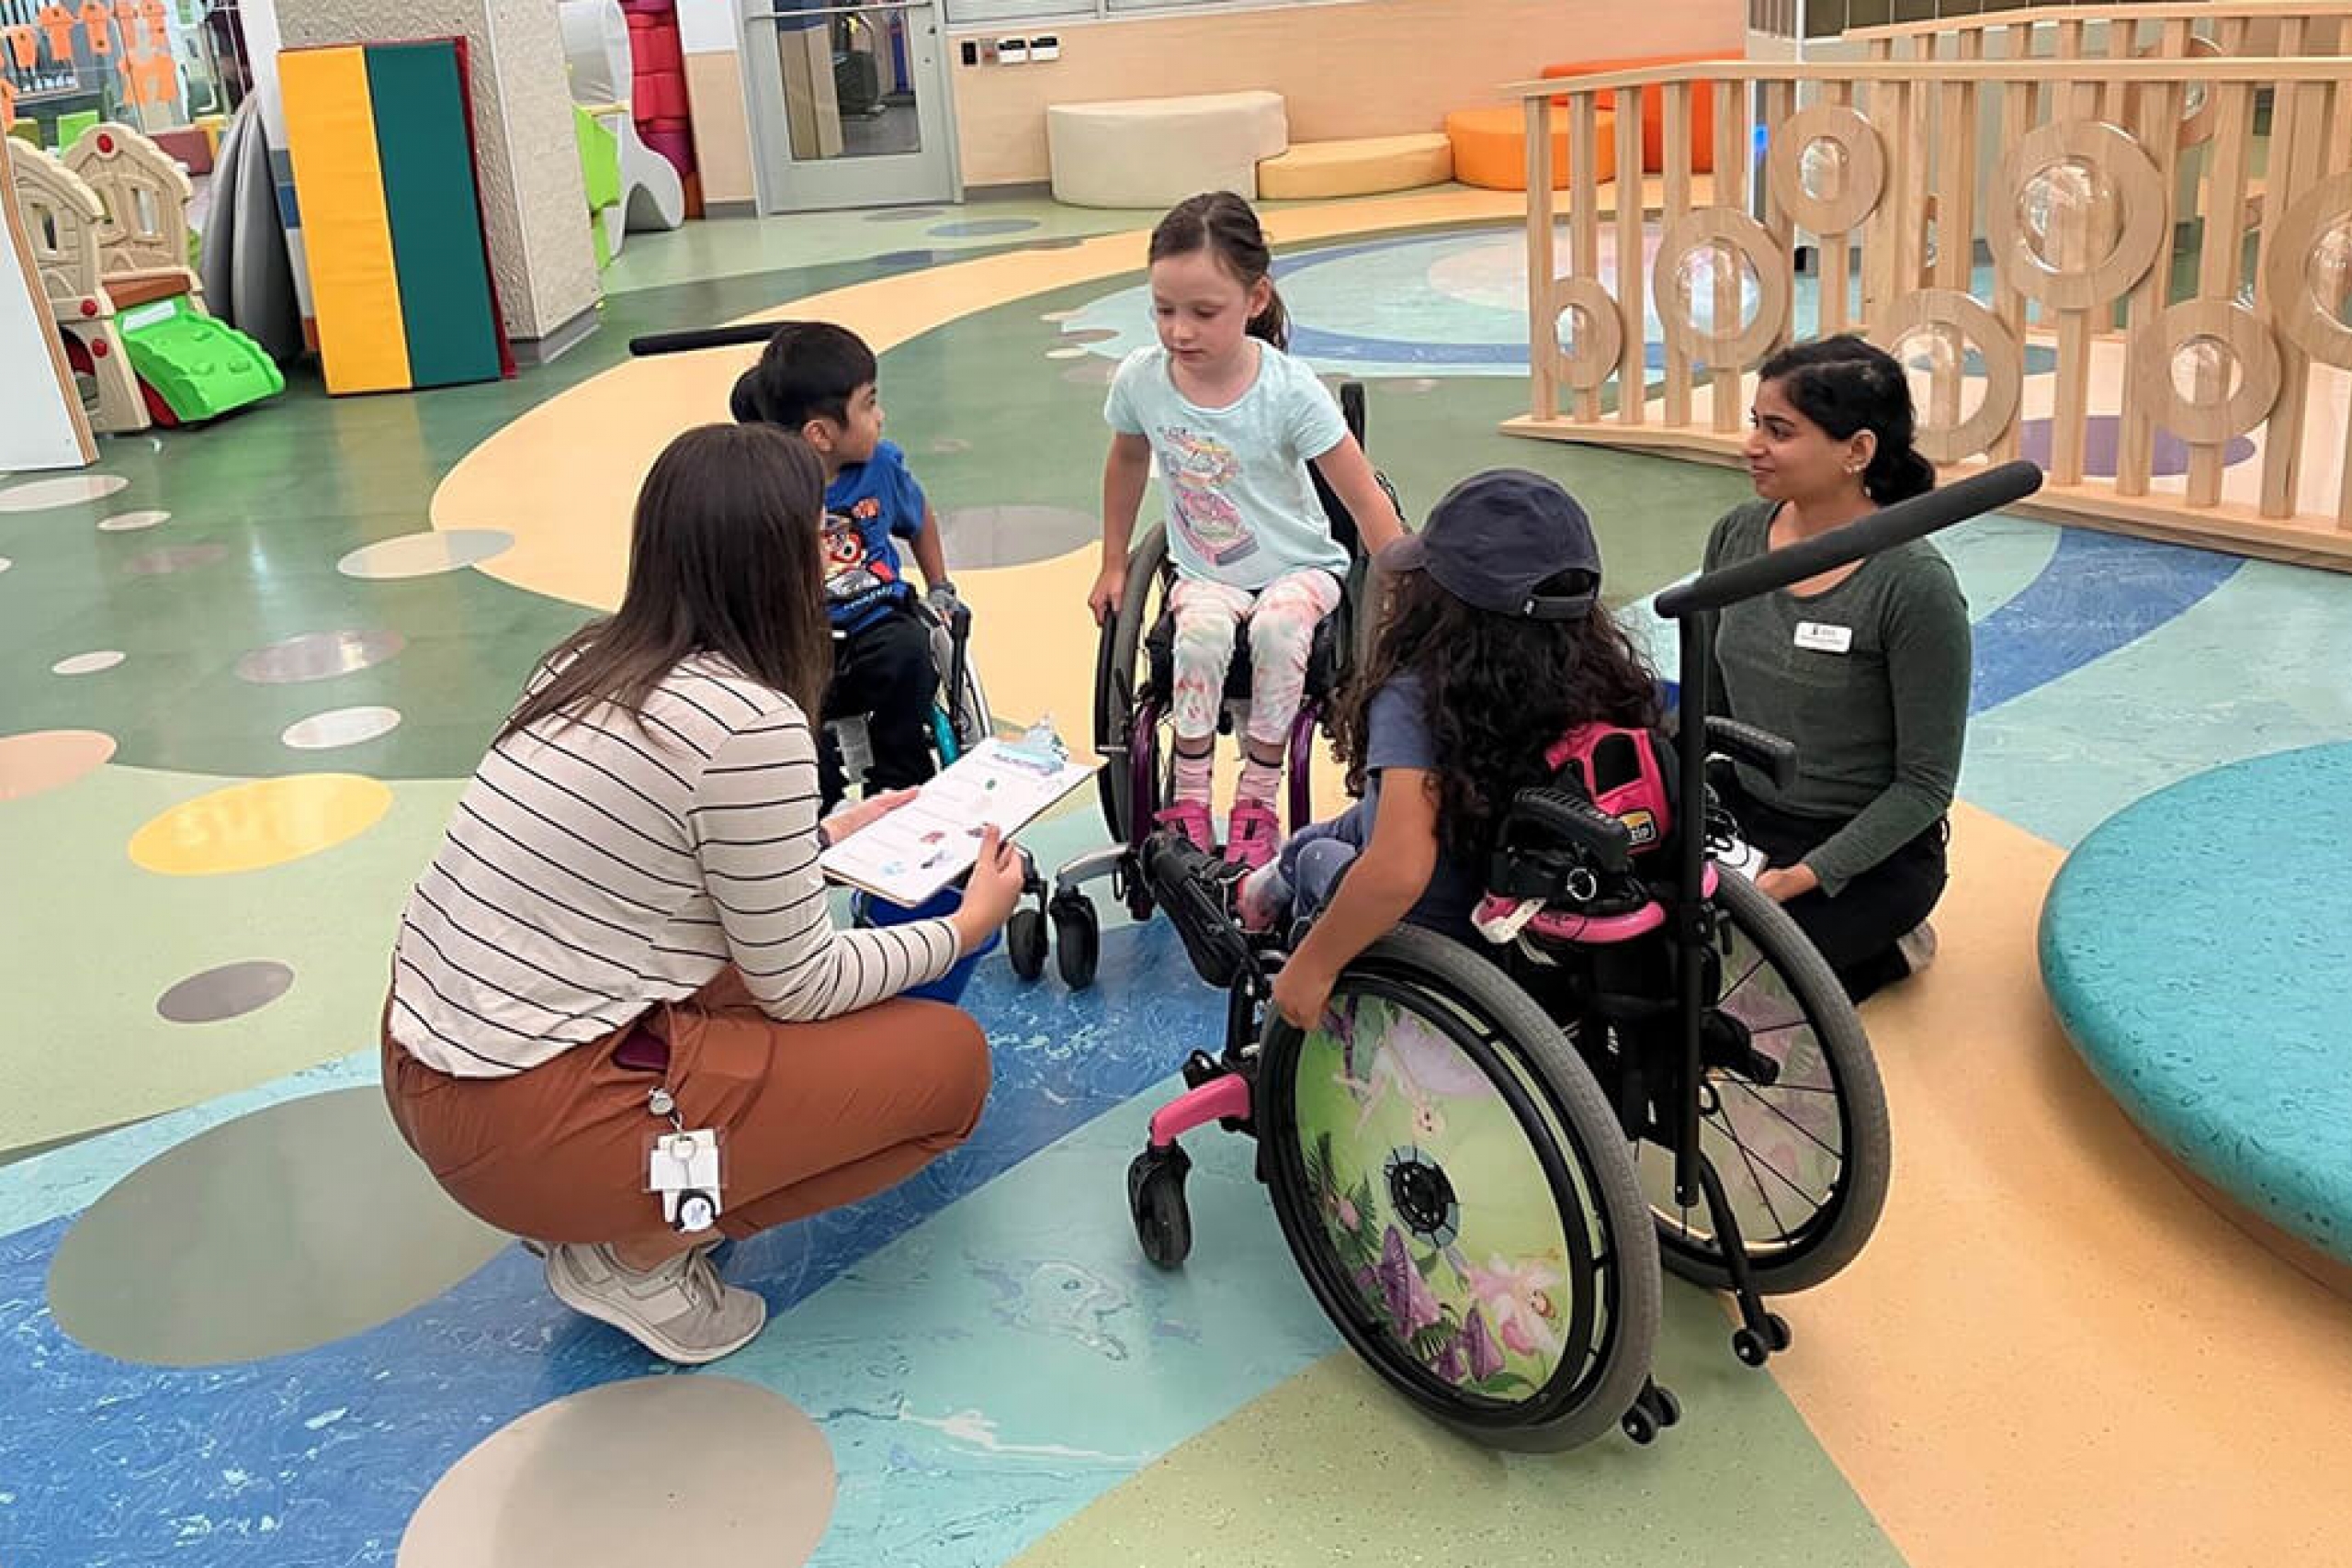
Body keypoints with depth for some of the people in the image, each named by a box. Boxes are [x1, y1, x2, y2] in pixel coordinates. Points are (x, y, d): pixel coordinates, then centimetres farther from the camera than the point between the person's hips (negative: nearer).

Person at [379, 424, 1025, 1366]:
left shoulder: (590, 663, 4)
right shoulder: (751, 722, -19)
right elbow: (801, 987, -9)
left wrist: (818, 837, 25)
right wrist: (966, 927, 4)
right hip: (534, 1125, -8)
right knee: (948, 1058, 2)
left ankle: (614, 1214, 13)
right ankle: (641, 1253, 1)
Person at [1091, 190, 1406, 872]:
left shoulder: (1289, 391, -21)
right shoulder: (1141, 379, -11)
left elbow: (1370, 507, -16)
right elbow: (1127, 462, 12)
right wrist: (1114, 566, 17)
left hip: (1298, 566, -2)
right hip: (1205, 573, 2)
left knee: (1279, 626, -35)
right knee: (1203, 629, -32)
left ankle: (1257, 801, -17)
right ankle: (1188, 800, -17)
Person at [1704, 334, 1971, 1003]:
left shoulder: (1915, 586, -21)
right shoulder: (1737, 534, -5)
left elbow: (1925, 784, -15)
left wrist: (1806, 876, -22)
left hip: (1869, 852, -6)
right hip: (1744, 815, 6)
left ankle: (1884, 949, 6)